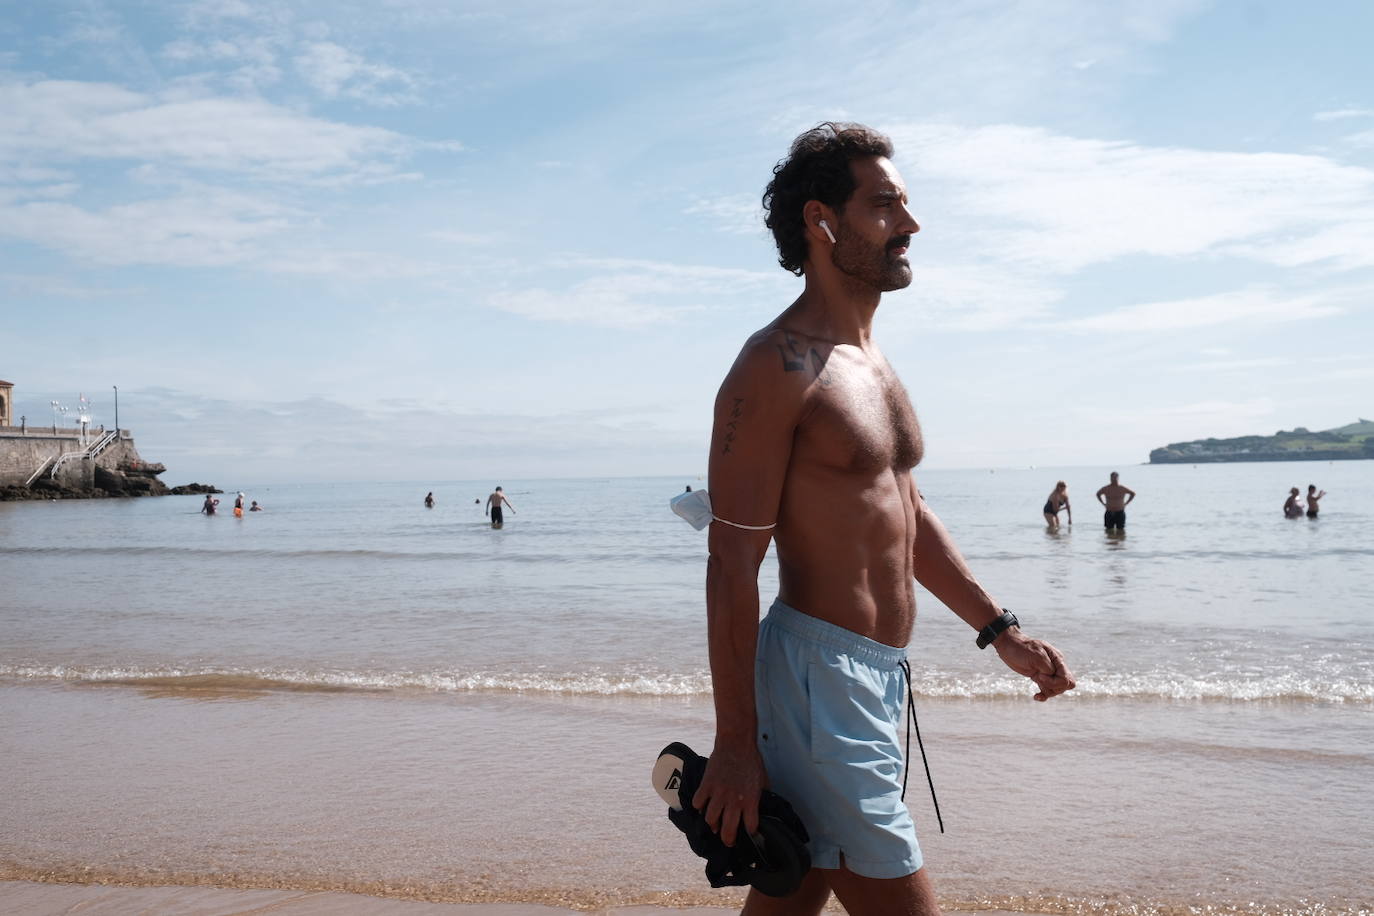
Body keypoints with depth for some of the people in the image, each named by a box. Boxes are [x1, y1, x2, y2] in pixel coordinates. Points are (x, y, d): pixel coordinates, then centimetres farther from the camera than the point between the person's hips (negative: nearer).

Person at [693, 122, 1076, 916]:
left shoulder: (871, 362, 15)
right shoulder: (777, 368, -14)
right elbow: (733, 565, -16)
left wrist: (1001, 630, 19)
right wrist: (734, 744, -16)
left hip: (880, 673, 9)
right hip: (817, 669, -9)